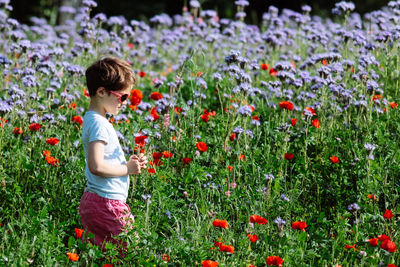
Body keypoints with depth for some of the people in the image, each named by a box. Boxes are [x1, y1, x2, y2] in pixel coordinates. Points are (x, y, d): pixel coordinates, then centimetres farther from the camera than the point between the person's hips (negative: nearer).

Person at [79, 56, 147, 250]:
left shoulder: (91, 119, 15)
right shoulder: (99, 124, -16)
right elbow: (96, 166, -26)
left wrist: (128, 163, 8)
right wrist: (127, 169, -13)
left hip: (91, 202, 10)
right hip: (107, 205, -10)